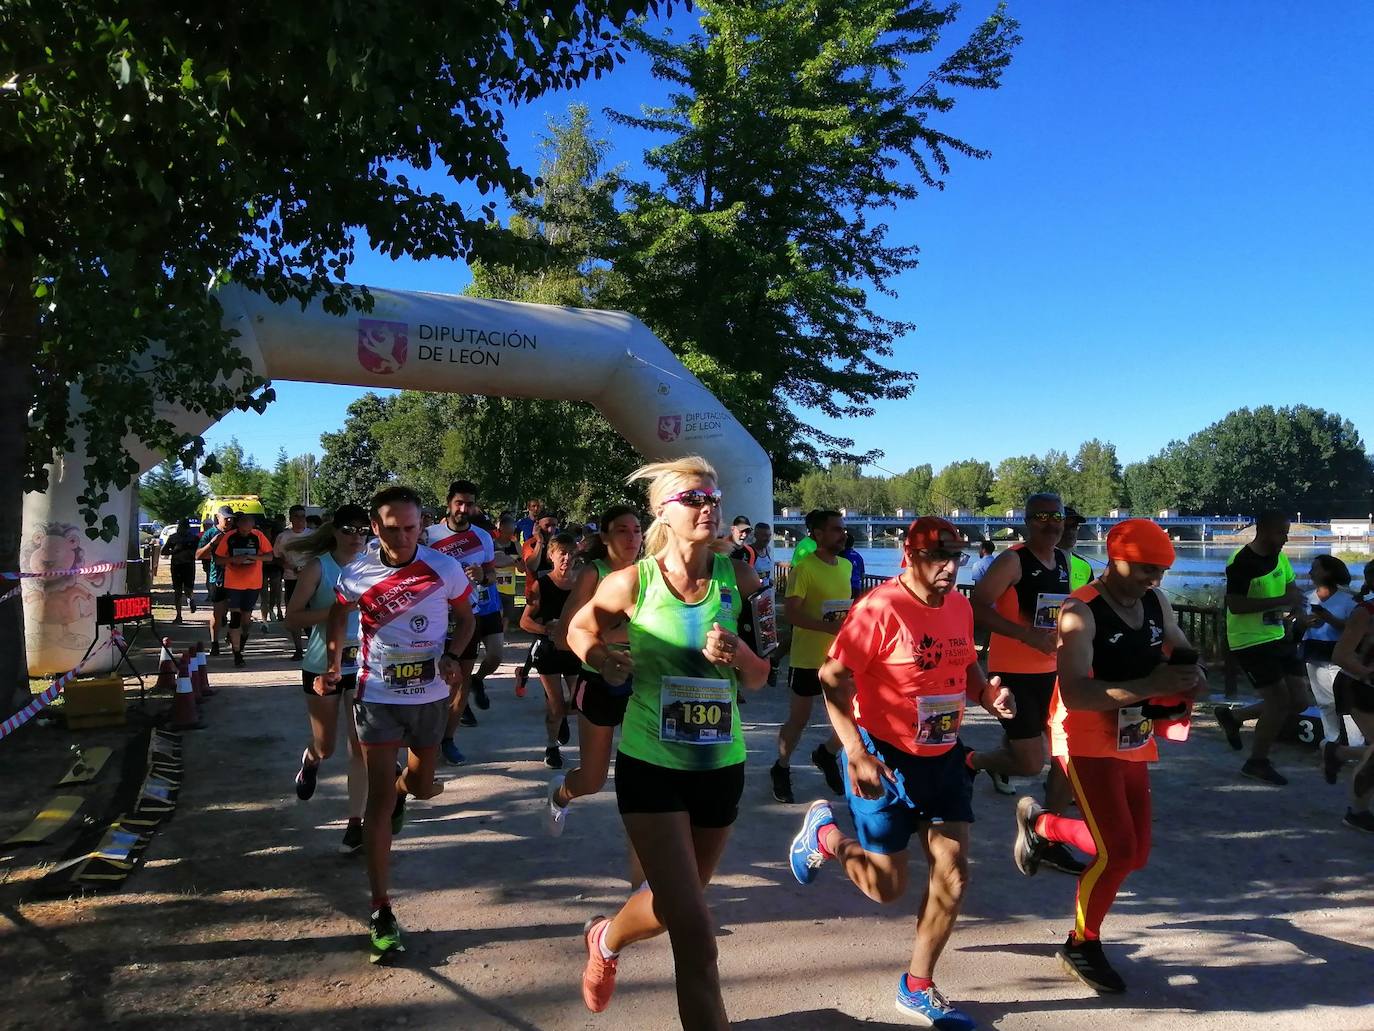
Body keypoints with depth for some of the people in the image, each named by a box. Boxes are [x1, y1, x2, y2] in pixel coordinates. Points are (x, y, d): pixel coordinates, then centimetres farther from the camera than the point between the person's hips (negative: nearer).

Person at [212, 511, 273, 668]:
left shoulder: (258, 536, -4)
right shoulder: (228, 538, -4)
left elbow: (270, 555, -1)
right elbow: (218, 559, 0)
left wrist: (254, 557, -18)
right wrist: (233, 559, -18)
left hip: (253, 583, 1)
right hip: (233, 583, -1)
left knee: (246, 616, 8)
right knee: (235, 617, -3)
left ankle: (243, 636, 41)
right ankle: (237, 654, 4)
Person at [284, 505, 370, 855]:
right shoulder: (318, 567, -8)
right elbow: (292, 617, -12)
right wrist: (334, 610, -23)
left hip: (362, 665, 1)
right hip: (323, 666, -1)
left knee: (361, 745, -5)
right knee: (325, 746, 12)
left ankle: (356, 823, 5)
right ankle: (310, 761, 50)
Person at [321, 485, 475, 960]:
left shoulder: (445, 568, -12)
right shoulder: (356, 573, -9)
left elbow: (465, 617, 3)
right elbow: (337, 616, 12)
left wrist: (452, 655, -14)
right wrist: (333, 665, 0)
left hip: (431, 695, 1)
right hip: (377, 695, -1)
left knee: (422, 786, 17)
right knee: (380, 801, -4)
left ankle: (402, 785, 57)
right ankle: (381, 913, 3)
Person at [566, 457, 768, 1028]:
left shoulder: (738, 579, -6)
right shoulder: (633, 583, -13)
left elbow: (759, 679, 1)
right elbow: (580, 628, 6)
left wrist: (738, 653, -21)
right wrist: (601, 658, -16)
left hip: (720, 764, 4)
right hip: (651, 765, -4)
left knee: (675, 904, 24)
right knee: (695, 930, -9)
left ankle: (605, 940, 57)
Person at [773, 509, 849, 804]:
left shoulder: (846, 565, 7)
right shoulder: (804, 568, -16)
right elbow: (790, 613, -21)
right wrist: (829, 627, -30)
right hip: (808, 659, -6)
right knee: (798, 720, 8)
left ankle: (826, 754, 32)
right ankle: (781, 769, 31)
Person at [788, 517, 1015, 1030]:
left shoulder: (960, 607, 3)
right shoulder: (880, 608, -21)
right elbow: (834, 679, -21)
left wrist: (988, 693, -4)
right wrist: (856, 753, -29)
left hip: (944, 757, 7)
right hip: (885, 758, -7)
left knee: (953, 877, 6)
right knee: (888, 887, 3)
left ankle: (918, 988, 26)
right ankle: (824, 834, 33)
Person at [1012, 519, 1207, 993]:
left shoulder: (1157, 604, 2)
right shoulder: (1081, 612, -21)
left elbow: (1183, 652, 17)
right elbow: (1074, 694, -30)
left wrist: (1193, 678, -6)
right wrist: (1148, 687, -36)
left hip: (1134, 745, 8)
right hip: (1088, 744, -7)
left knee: (1134, 854, 12)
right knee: (1116, 851, -10)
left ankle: (1039, 823, 35)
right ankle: (1083, 945, 16)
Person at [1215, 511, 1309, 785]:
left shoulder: (1280, 558, 6)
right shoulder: (1241, 562, -19)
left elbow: (1292, 589, 20)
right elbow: (1234, 605, -26)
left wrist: (1295, 600, -4)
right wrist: (1281, 601, -30)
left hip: (1278, 637, 8)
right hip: (1250, 642, -8)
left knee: (1299, 700, 8)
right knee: (1280, 701, -6)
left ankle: (1231, 716, 27)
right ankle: (1257, 762, 14)